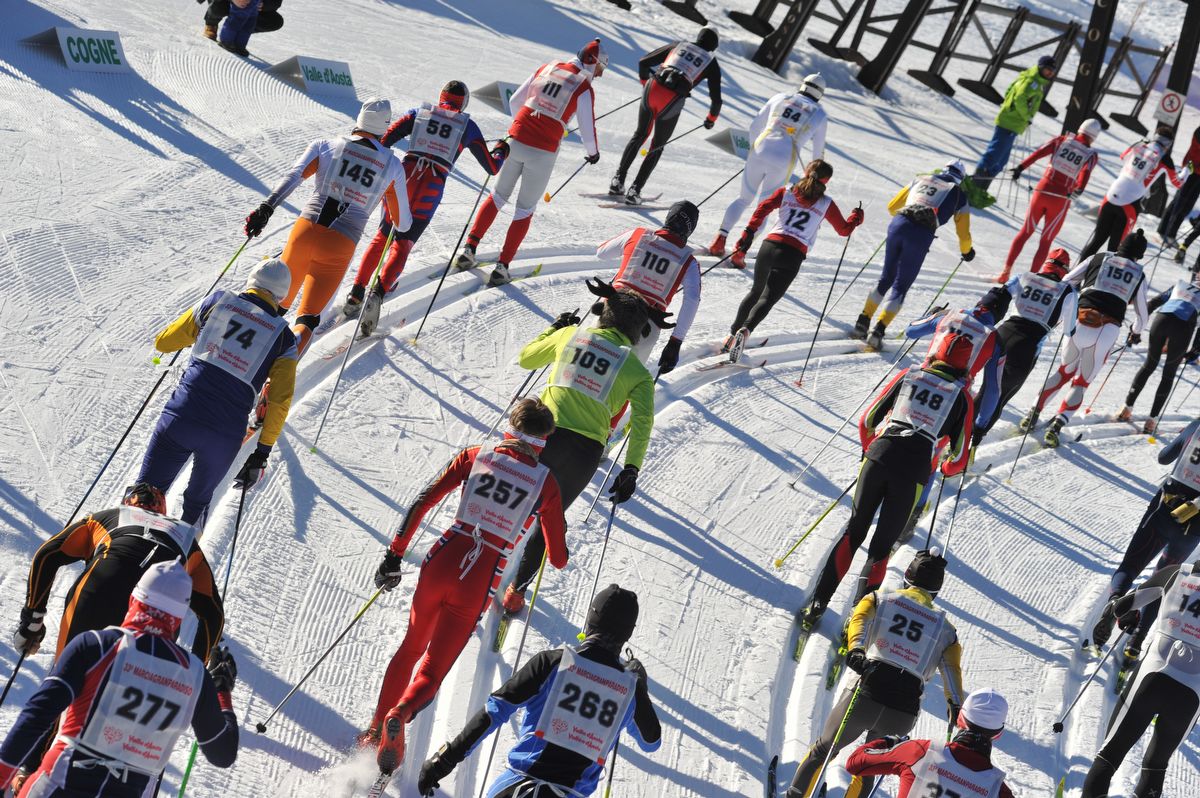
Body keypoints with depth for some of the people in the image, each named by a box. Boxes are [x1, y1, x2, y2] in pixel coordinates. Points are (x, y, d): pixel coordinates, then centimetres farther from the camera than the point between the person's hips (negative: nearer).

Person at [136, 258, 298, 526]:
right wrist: (262, 452, 3)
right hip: (225, 438, 0)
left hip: (180, 418, 0)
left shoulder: (217, 301, 8)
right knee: (198, 501, 24)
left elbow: (163, 342, 15)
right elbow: (280, 400, -2)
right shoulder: (284, 338, 6)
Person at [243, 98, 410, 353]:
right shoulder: (393, 165, 7)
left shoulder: (324, 146, 7)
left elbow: (294, 175, -9)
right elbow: (403, 224, 15)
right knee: (306, 319, 6)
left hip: (305, 233, 1)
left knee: (277, 303, 22)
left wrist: (267, 207, -18)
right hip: (340, 247, -1)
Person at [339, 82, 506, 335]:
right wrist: (500, 152, 39)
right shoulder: (468, 126, 13)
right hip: (432, 188, -1)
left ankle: (356, 294, 9)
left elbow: (386, 138, 3)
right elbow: (492, 167, 19)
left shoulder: (419, 112, 15)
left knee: (382, 237, 17)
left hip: (404, 177, 2)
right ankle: (378, 292, -23)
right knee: (402, 245, 2)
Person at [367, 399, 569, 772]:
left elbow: (423, 501, 0)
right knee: (431, 672, 7)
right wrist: (558, 545, 29)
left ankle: (377, 728, 22)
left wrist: (395, 553, 6)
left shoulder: (477, 455, 5)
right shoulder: (545, 482, 1)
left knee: (412, 646, 27)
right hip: (477, 585, -2)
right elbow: (558, 559, 5)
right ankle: (400, 715, -23)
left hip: (441, 563, 2)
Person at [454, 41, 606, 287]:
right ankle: (502, 267, 6)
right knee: (525, 209, 11)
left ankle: (468, 248, 15)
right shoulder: (584, 89, -7)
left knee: (499, 195, 22)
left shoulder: (547, 68, 8)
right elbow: (587, 130, -5)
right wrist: (593, 152, 16)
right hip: (543, 153, -4)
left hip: (516, 142, 4)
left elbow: (515, 101, 13)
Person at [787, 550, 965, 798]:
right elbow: (952, 669, 1)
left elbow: (860, 619, -9)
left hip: (867, 696, -1)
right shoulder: (945, 629, 15)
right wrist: (957, 709, -9)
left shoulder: (881, 599, 12)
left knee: (823, 751, 23)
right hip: (903, 716, 1)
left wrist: (856, 650, -26)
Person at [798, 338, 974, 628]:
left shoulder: (908, 375, 13)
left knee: (854, 531, 14)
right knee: (881, 547, 9)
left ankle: (818, 603, 7)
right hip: (914, 472, -1)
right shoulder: (963, 396, 9)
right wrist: (947, 470, 32)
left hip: (879, 457, 1)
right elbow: (960, 456, 9)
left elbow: (867, 421, 13)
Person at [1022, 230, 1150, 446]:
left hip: (1081, 322, 1)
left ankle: (1033, 415, 11)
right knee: (1081, 382, 12)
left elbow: (1065, 283, 11)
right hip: (1108, 330, -1)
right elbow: (1141, 312, 25)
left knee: (1065, 370, 23)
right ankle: (1056, 425, -8)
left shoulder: (1098, 259, 12)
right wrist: (1136, 333, 44)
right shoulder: (1139, 275, 15)